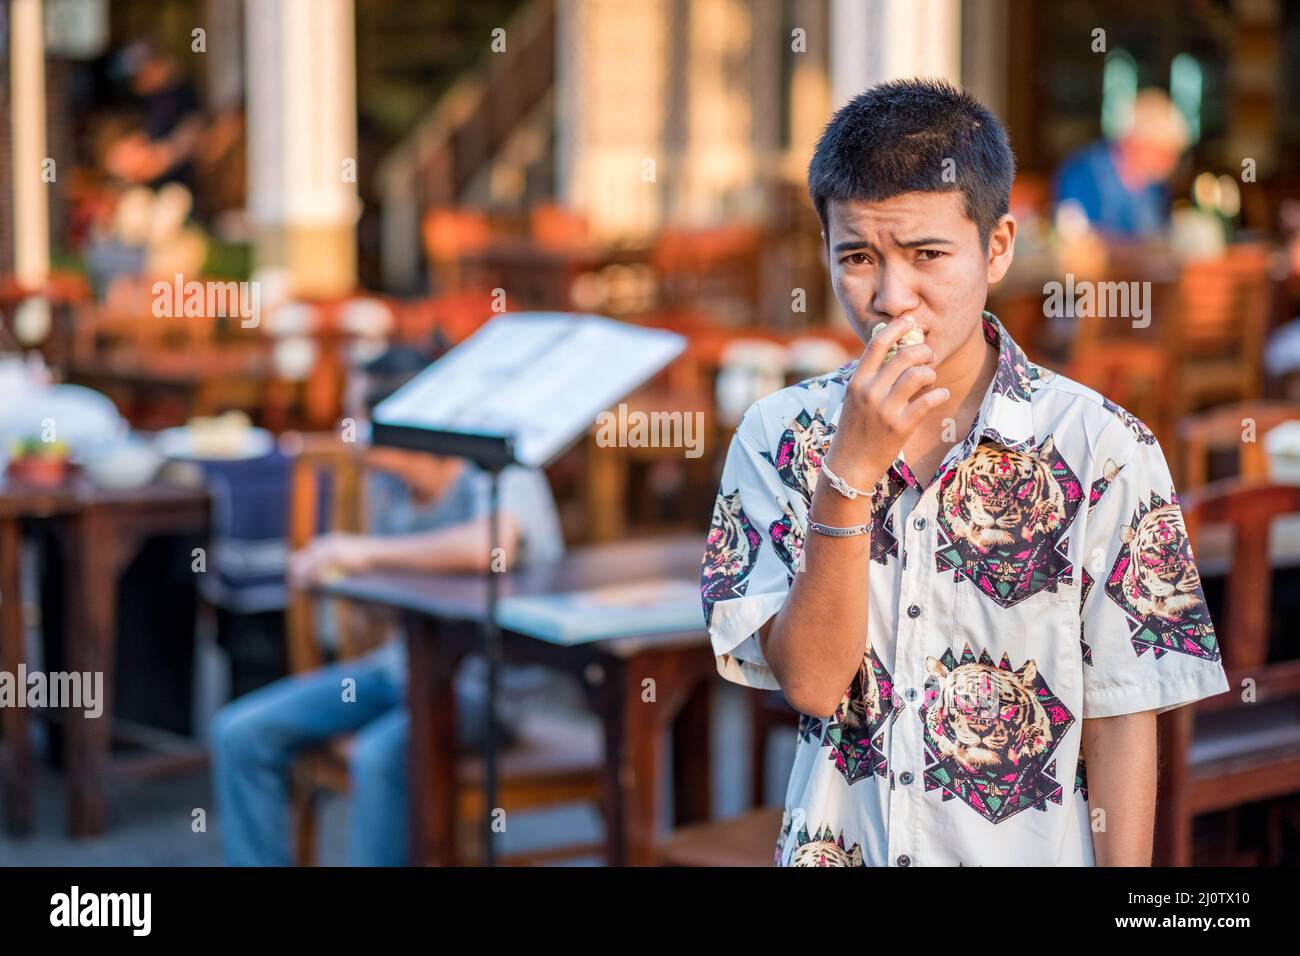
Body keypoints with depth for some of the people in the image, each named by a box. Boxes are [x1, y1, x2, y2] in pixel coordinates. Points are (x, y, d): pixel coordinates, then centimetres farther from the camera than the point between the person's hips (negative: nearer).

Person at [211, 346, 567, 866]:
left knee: (379, 755, -35)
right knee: (239, 733, -4)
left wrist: (366, 550, -33)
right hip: (405, 664, 8)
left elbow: (487, 549, -43)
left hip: (489, 681, -8)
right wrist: (329, 563, -2)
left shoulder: (506, 478, -20)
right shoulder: (388, 485, 3)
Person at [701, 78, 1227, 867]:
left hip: (1028, 848, -1)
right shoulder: (778, 437, -7)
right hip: (835, 843, 2)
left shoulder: (1101, 448, -12)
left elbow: (1121, 722, -9)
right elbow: (810, 681, -14)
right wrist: (852, 472, -23)